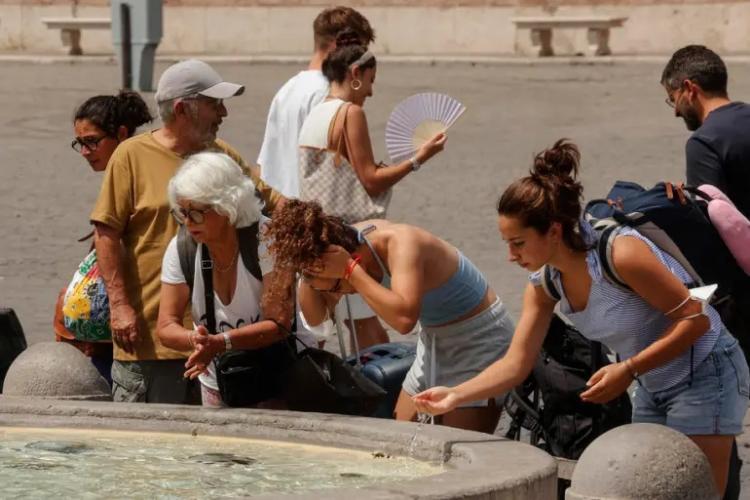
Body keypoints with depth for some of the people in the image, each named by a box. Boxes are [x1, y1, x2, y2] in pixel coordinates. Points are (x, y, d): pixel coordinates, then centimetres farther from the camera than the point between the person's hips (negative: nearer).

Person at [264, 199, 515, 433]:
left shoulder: (401, 244, -30)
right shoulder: (352, 237, -8)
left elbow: (403, 317, -47)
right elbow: (315, 316, -1)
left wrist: (351, 270, -43)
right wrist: (308, 270, -19)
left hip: (480, 337, -8)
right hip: (435, 339, 8)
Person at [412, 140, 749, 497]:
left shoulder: (620, 253, -28)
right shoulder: (545, 281, -4)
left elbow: (695, 318, -23)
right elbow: (516, 363, -3)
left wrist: (627, 370, -27)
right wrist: (455, 396, -16)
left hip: (704, 376, -8)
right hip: (652, 387, 8)